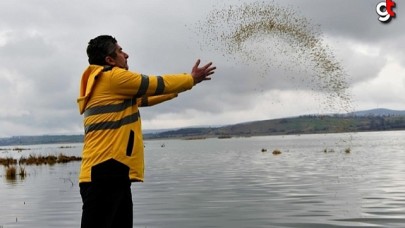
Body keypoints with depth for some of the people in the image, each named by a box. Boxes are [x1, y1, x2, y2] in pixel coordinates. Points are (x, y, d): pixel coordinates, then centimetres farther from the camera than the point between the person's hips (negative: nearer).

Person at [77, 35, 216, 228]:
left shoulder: (109, 87, 23)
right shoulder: (113, 77, -6)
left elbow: (144, 97, 31)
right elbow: (157, 84, -1)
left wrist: (178, 88, 37)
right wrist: (191, 79, 14)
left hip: (110, 173, 10)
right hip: (105, 173, -10)